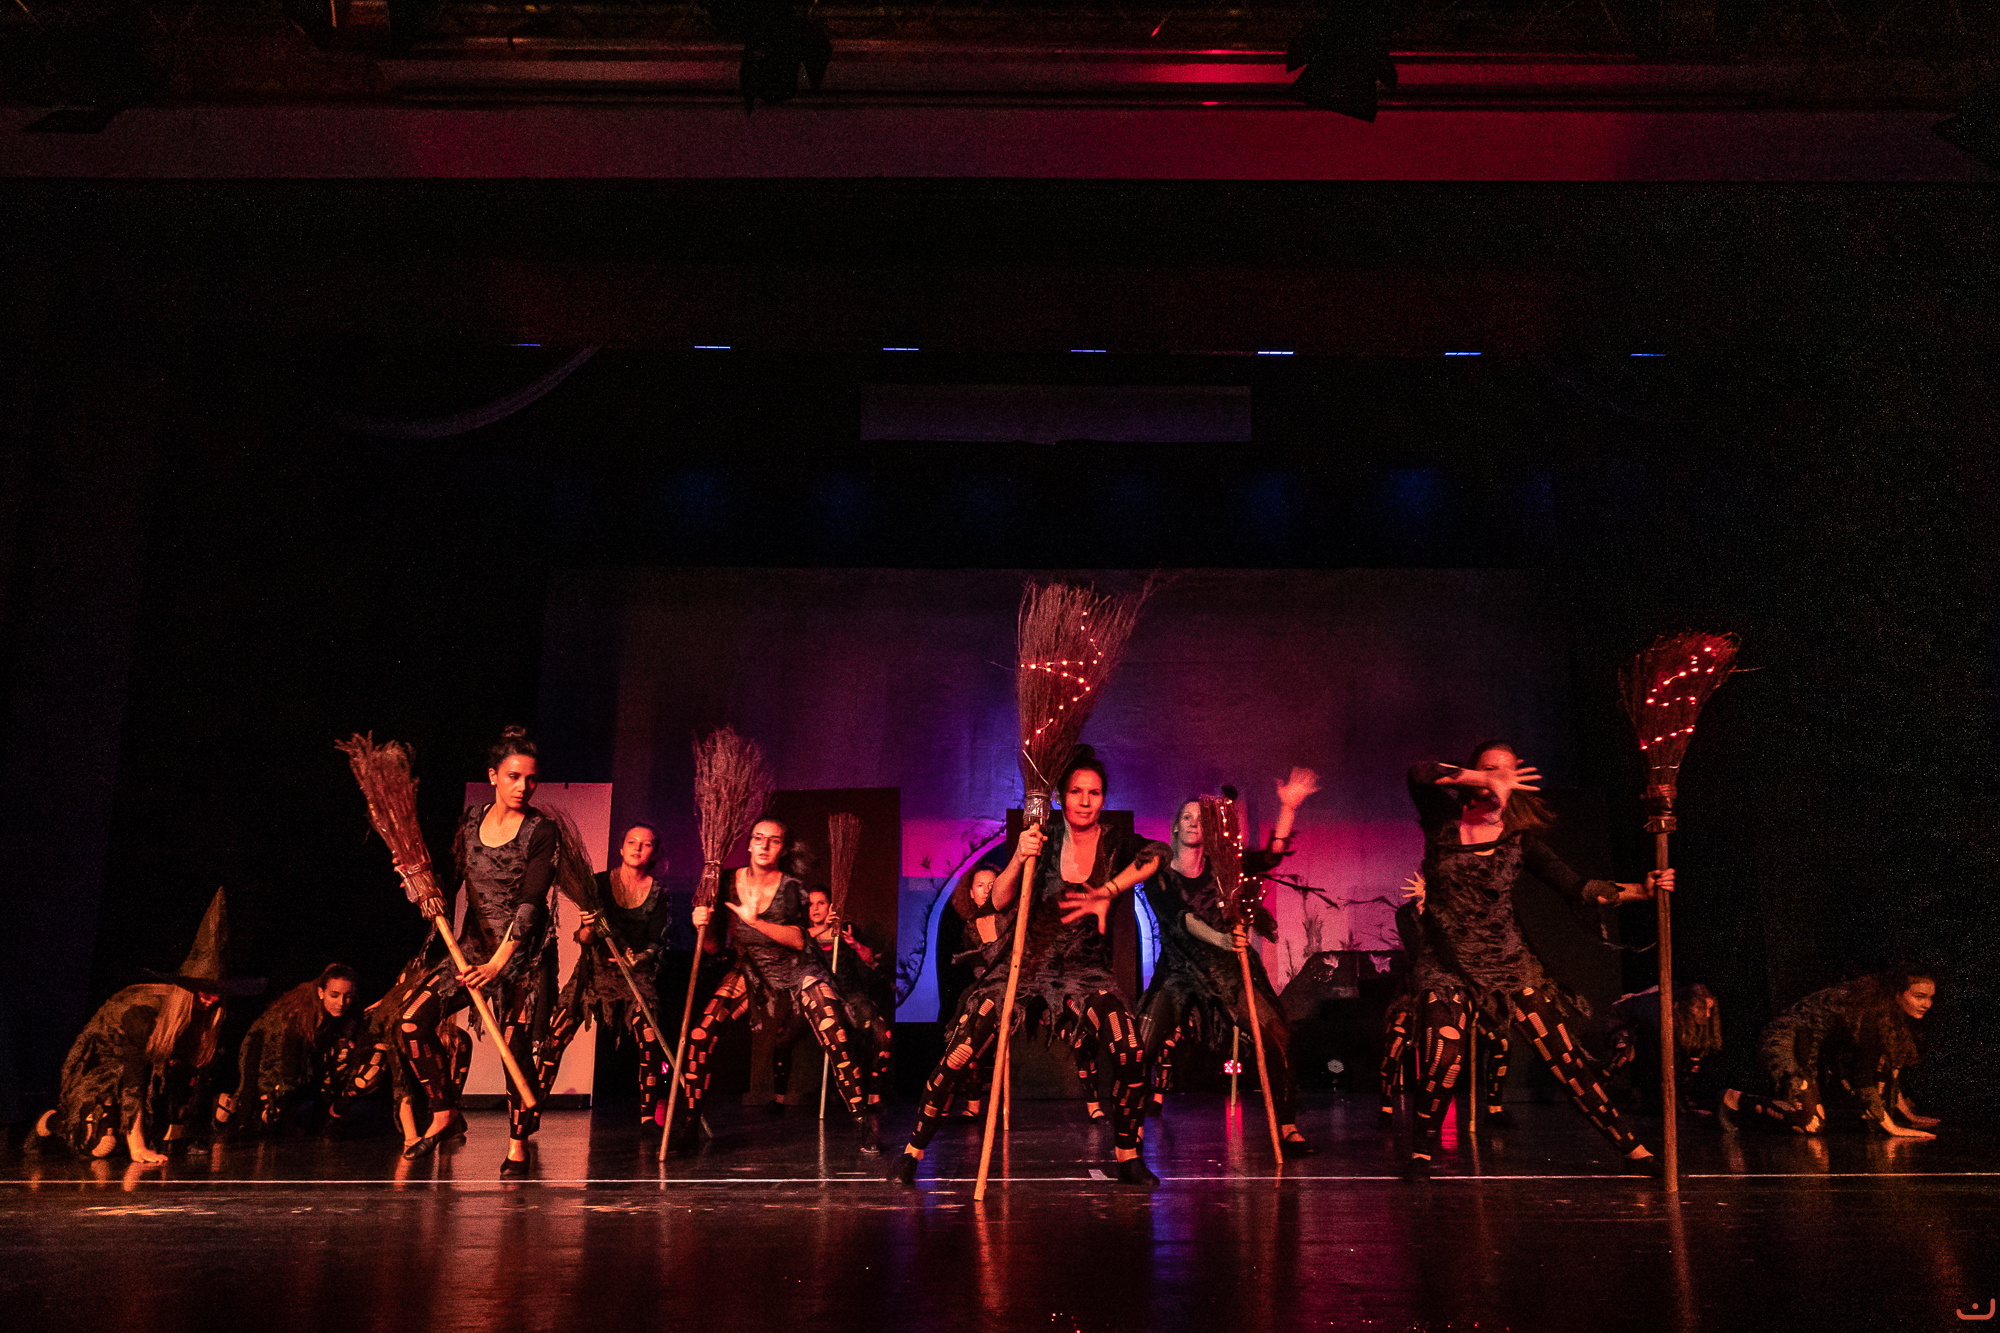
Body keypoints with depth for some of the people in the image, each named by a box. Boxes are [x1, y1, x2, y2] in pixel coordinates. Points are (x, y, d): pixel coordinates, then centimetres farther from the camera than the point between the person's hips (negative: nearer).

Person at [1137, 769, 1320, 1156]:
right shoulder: (1159, 877, -1)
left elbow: (1272, 854, 0)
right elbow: (1180, 918, -17)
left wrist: (1288, 807, -9)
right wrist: (1220, 939, -34)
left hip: (1230, 969, 1)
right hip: (1179, 972, -1)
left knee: (1277, 1039, -13)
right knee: (1141, 1050, -17)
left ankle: (1288, 1128, -1)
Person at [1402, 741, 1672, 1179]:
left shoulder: (1519, 837, 0)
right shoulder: (1444, 818, -3)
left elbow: (1577, 887, -3)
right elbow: (1419, 775, -23)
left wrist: (1641, 891, -16)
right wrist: (1486, 780, -29)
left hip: (1506, 961, 1)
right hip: (1445, 963, -1)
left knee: (1564, 1053, -4)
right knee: (1442, 1060, -17)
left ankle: (1629, 1148, 9)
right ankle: (1421, 1152, 8)